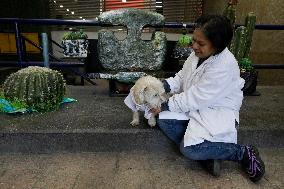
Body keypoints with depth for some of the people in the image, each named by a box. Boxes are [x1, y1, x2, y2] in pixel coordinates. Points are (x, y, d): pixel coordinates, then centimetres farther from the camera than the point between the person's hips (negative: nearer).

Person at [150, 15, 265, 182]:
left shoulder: (224, 66, -26)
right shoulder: (198, 54, -2)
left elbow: (197, 98, -26)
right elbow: (182, 77, 9)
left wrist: (166, 106, -18)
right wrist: (164, 86, -9)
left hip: (217, 113, -8)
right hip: (194, 106, 8)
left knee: (188, 149, -23)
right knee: (164, 120, -12)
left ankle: (243, 153, -3)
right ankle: (206, 154, -7)